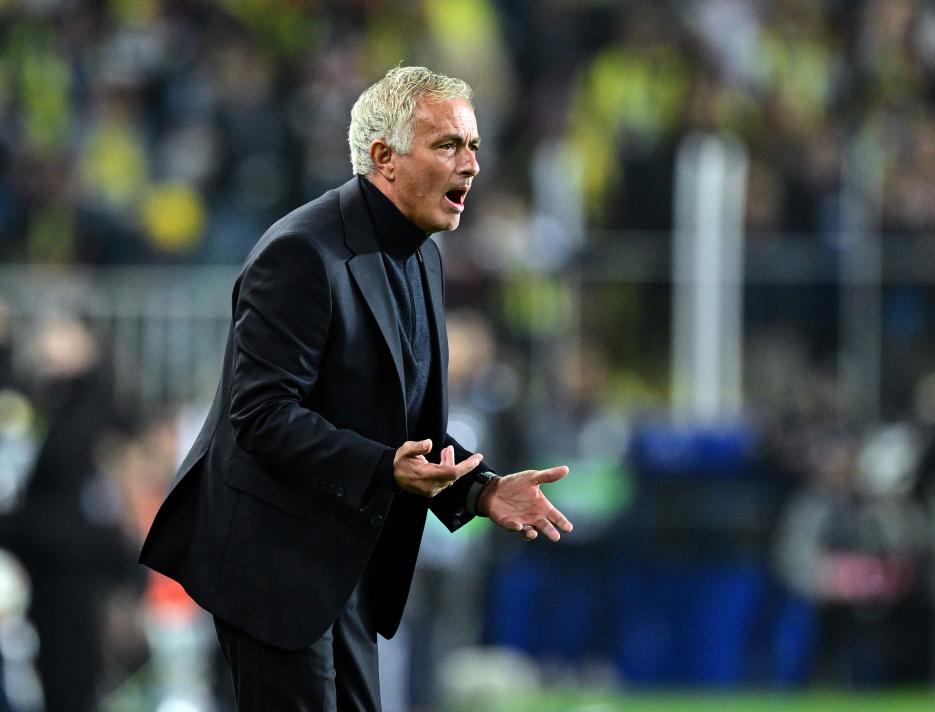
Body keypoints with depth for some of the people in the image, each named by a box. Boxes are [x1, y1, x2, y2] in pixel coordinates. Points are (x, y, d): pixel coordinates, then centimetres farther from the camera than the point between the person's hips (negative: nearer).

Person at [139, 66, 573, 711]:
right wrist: (383, 469, -33)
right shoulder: (304, 252, -19)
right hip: (275, 554, -9)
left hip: (347, 558, 9)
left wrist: (480, 487, -1)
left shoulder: (421, 258, 10)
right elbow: (262, 414, -24)